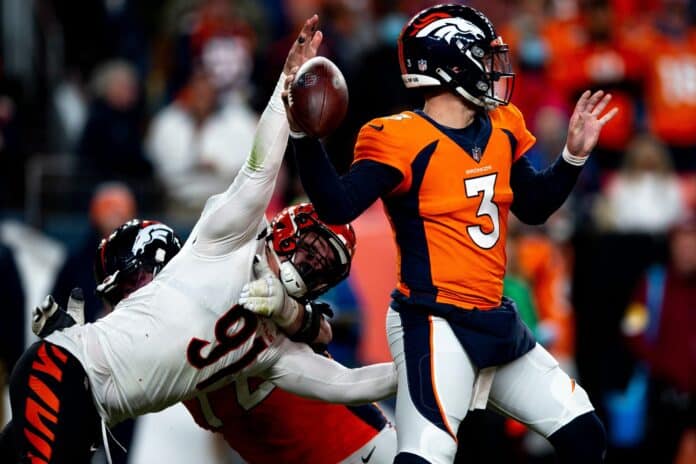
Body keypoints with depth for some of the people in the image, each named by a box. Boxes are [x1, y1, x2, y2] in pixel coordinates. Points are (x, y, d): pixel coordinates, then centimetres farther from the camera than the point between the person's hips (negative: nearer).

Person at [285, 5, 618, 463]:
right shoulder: (403, 141, -14)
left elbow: (534, 207, 24)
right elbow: (337, 207, -25)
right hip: (437, 324, -9)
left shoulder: (501, 130, 11)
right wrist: (304, 136, -37)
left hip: (494, 321, 9)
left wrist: (575, 154, 13)